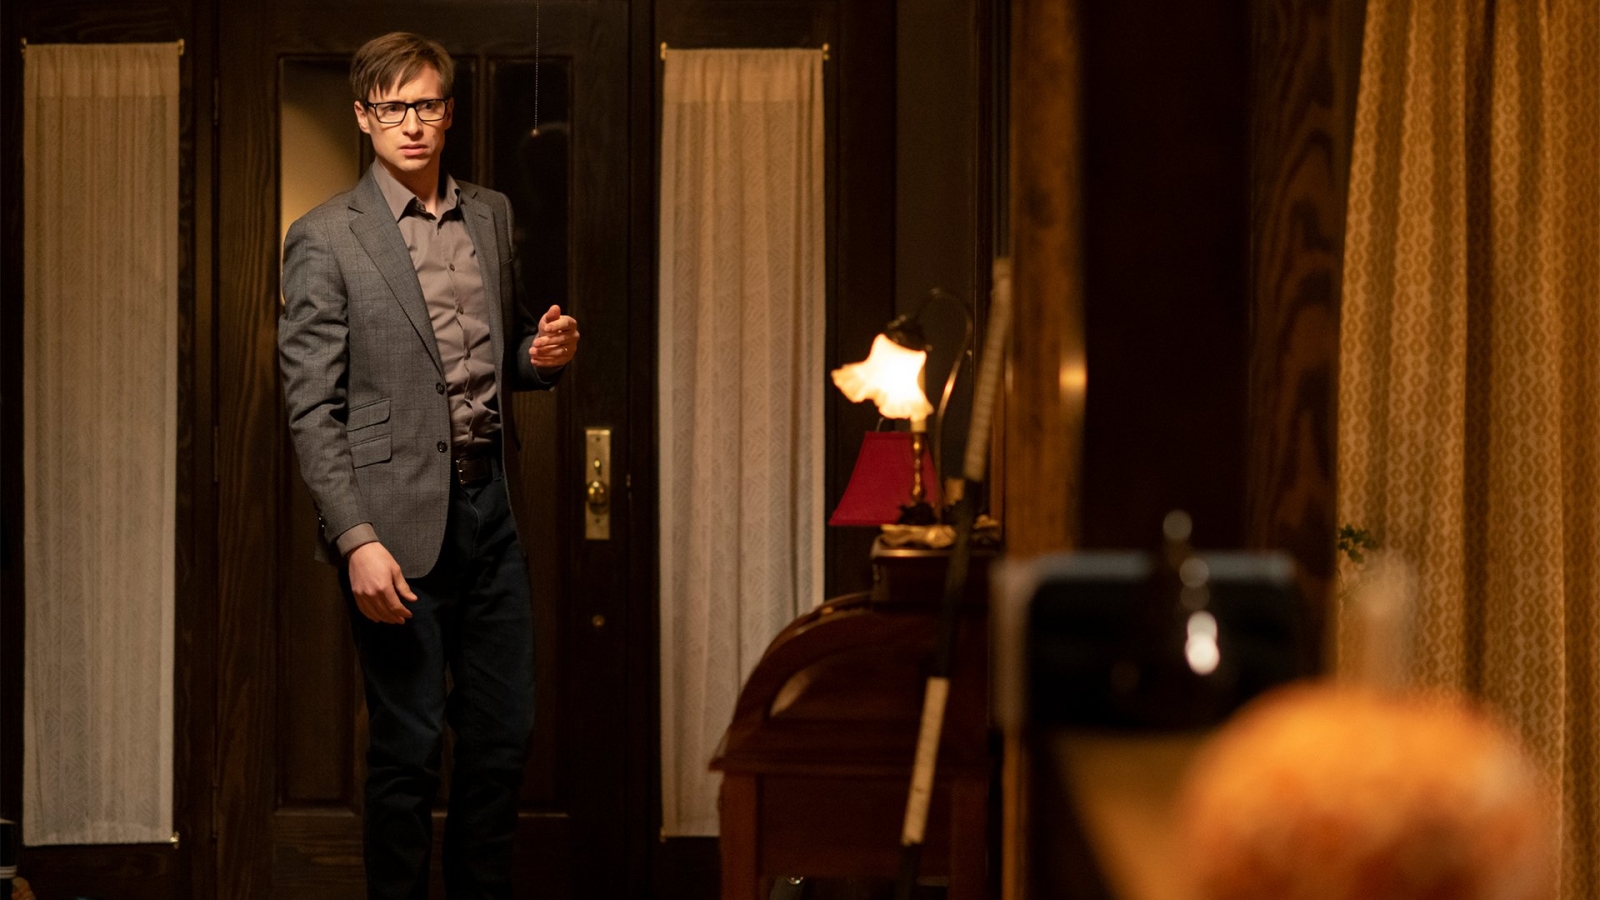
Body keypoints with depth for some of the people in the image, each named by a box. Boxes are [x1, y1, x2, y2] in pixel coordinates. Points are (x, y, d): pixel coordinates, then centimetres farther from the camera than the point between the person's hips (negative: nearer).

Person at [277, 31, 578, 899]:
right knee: (408, 744, 0)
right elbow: (312, 408, -9)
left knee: (505, 730, 10)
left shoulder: (492, 215, 11)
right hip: (399, 518, -6)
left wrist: (543, 356, -1)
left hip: (487, 502, 6)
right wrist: (357, 539, -17)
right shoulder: (325, 239, -6)